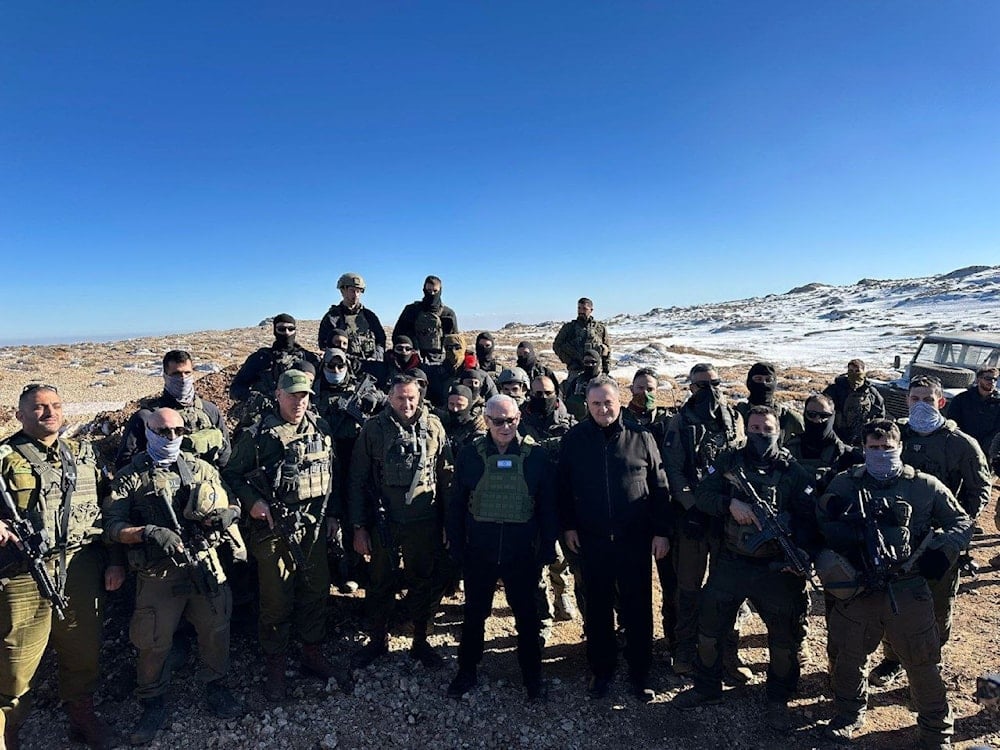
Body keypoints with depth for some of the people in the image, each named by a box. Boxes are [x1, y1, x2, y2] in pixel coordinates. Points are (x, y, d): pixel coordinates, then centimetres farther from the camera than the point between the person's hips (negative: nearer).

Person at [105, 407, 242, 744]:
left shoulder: (202, 469, 9)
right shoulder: (131, 477, 2)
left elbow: (230, 508, 13)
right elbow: (112, 526, -5)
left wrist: (226, 515, -11)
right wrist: (148, 533, -22)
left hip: (205, 565, 3)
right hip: (158, 574, -2)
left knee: (215, 630, 11)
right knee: (153, 643, 7)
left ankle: (216, 687, 34)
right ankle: (153, 705, 31)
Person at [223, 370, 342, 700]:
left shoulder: (321, 429, 6)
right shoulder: (258, 435, -7)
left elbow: (332, 473, 13)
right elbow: (231, 474, -1)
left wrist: (332, 514, 10)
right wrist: (252, 502, -14)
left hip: (314, 526, 4)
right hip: (274, 528, -4)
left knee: (316, 592, 14)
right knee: (277, 601, 5)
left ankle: (313, 655, 34)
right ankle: (275, 668, 24)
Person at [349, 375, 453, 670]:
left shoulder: (433, 427, 0)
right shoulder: (374, 429, -4)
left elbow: (446, 476, 4)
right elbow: (358, 480, -1)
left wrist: (449, 521, 3)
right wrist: (359, 527, -4)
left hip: (425, 523, 1)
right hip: (384, 523, -1)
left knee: (425, 585, 12)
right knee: (381, 584, 15)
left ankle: (420, 642, 33)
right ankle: (377, 640, 36)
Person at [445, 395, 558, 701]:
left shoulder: (536, 455, -6)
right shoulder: (469, 455, -4)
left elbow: (547, 507, -1)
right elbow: (456, 505, 2)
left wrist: (547, 549, -2)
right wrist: (456, 547, 1)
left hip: (521, 553, -1)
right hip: (479, 552, 1)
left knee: (526, 615, 16)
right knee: (474, 613, 17)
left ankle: (531, 675, 36)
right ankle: (466, 671, 37)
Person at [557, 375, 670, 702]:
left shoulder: (641, 438, -4)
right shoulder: (575, 439, -2)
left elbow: (659, 488, 0)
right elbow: (563, 486, 5)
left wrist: (662, 531, -2)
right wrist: (568, 526, 2)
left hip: (635, 539, 0)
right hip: (592, 540, 1)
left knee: (638, 607, 10)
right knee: (598, 608, 14)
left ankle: (640, 672, 29)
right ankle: (601, 670, 31)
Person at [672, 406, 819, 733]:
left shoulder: (794, 473, -2)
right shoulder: (729, 462, 2)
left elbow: (808, 518, -8)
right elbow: (702, 494, -5)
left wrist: (803, 550, -25)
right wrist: (730, 503, -22)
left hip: (776, 568, -1)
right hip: (730, 562, 2)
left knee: (785, 637, 10)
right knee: (709, 627, 12)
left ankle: (778, 701, 35)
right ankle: (707, 688, 35)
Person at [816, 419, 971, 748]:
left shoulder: (925, 486, -1)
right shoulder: (843, 484, 1)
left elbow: (962, 522, 7)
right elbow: (819, 527, 6)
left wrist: (942, 550, -10)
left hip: (908, 594, -1)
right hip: (856, 591, 1)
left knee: (924, 663, 10)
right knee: (847, 659, 14)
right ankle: (850, 715, 38)